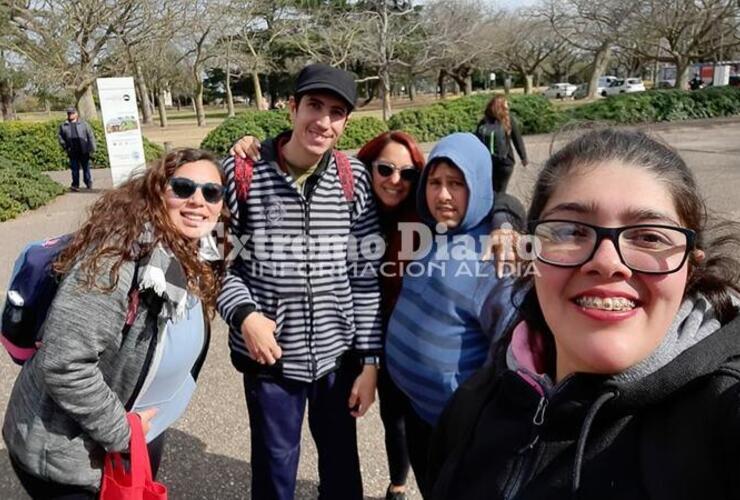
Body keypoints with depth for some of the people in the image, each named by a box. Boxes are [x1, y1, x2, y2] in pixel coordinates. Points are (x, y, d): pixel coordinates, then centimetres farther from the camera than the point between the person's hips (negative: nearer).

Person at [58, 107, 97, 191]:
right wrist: (65, 147, 1)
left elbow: (90, 136, 5)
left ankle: (88, 183, 22)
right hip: (72, 152, 1)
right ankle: (75, 185, 3)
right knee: (74, 168, -1)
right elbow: (60, 137, 15)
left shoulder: (83, 123, 7)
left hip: (84, 150, -1)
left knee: (86, 167, 8)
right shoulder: (63, 126, 12)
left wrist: (92, 148, -1)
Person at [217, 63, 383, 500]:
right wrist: (243, 313, -17)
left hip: (339, 354, 2)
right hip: (269, 356, -1)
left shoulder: (354, 179, -4)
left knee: (343, 464, 20)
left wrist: (370, 361, -2)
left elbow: (366, 277, -2)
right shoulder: (241, 173, -9)